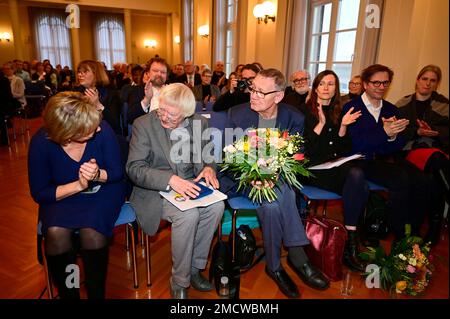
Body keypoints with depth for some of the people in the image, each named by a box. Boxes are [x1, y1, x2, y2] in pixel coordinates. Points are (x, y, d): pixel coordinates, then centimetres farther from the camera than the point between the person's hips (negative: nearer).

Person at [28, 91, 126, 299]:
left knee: (91, 231, -29)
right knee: (55, 232, -28)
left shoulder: (102, 130, -19)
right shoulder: (41, 142, -17)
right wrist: (78, 185, -22)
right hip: (62, 195, 1)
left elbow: (118, 172, -6)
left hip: (102, 192, -1)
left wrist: (98, 175, -28)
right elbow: (39, 193, -8)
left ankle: (97, 294, -4)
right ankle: (67, 293, -2)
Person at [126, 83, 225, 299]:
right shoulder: (144, 124, -9)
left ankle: (194, 266, -3)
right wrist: (170, 180, -30)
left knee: (217, 206, -25)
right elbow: (134, 168, -15)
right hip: (157, 189, -4)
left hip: (191, 183, 4)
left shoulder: (200, 123, 2)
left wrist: (210, 168, -11)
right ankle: (179, 281, -8)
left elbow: (209, 155, 15)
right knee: (189, 214, -31)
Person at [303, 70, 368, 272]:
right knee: (357, 176, -30)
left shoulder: (338, 112, 19)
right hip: (313, 167, -4)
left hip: (336, 166, 5)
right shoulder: (306, 111, 4)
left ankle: (351, 247, -18)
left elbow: (345, 150, 14)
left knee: (358, 181, -30)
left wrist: (343, 126, 0)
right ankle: (350, 244, -19)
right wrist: (321, 123, -12)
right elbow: (306, 149, -5)